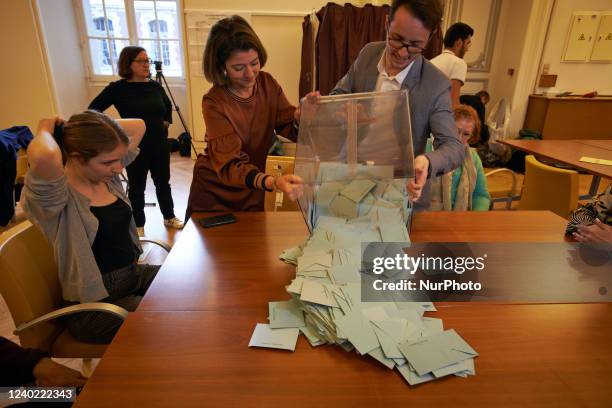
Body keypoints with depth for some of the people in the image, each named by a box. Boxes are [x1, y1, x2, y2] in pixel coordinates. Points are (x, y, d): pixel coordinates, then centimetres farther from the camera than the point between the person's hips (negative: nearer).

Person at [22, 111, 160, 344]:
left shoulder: (109, 176, 0)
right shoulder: (57, 195, -21)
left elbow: (138, 126, 7)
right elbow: (44, 155, -45)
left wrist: (87, 126, -4)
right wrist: (47, 129, -21)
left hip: (134, 275, 8)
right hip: (95, 305, -7)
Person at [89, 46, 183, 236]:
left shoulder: (155, 86, 3)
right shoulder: (118, 88, -9)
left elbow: (167, 106, 23)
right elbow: (93, 109, -1)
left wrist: (166, 122, 12)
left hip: (160, 144, 4)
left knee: (163, 183, 15)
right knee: (137, 187, 9)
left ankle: (169, 217, 31)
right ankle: (138, 225, 24)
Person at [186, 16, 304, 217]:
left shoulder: (267, 84, -10)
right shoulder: (214, 103, -24)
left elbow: (290, 127, -7)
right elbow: (230, 165, -32)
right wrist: (273, 182, -49)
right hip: (214, 194, -4)